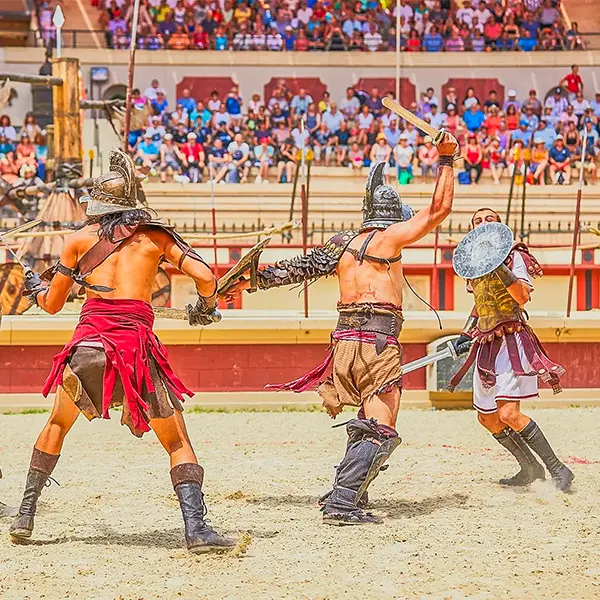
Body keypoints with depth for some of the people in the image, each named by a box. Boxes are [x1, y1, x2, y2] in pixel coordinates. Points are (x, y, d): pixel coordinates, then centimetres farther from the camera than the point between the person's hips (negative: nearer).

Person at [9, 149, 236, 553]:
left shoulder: (80, 239, 14)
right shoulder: (156, 236, 11)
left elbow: (52, 305, 21)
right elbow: (205, 276, 1)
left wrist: (35, 287, 43)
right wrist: (206, 308, 22)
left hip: (88, 343, 1)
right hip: (138, 345, -1)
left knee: (57, 425, 26)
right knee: (178, 442, 5)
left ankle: (26, 515, 24)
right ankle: (196, 528, -13)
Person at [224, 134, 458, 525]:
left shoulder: (342, 244, 13)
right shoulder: (389, 237, -2)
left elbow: (298, 268, 15)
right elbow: (440, 208, 0)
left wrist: (252, 281, 23)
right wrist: (446, 160, 10)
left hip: (345, 340, 7)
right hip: (379, 342, -7)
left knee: (368, 424, 21)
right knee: (381, 432, -7)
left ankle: (345, 496, 17)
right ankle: (342, 505, -17)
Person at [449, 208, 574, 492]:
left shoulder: (513, 256, -6)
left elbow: (523, 296, -21)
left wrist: (500, 268, -32)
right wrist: (465, 336, 21)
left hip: (511, 339, -8)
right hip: (486, 345, 8)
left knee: (508, 413, -21)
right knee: (487, 417, 11)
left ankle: (558, 469, -14)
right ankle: (530, 469, 26)